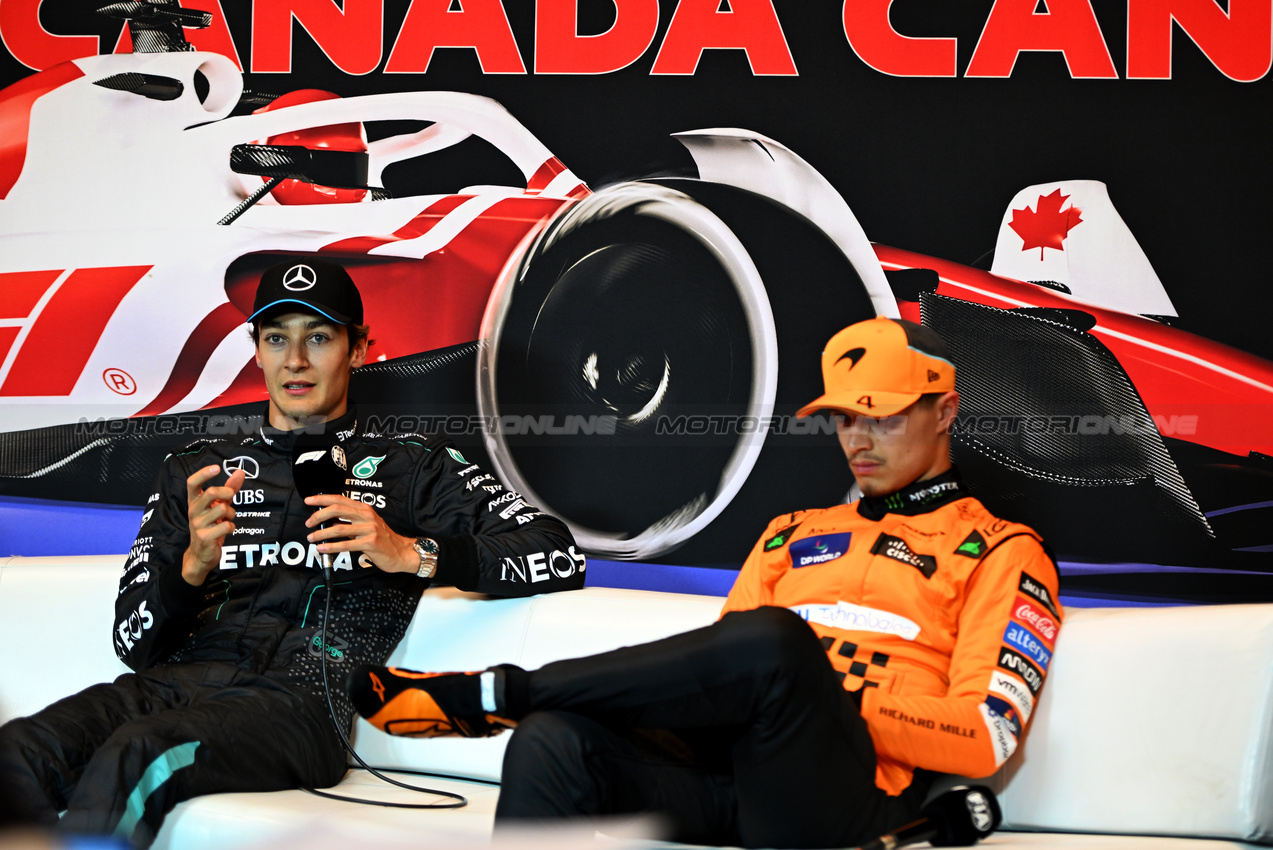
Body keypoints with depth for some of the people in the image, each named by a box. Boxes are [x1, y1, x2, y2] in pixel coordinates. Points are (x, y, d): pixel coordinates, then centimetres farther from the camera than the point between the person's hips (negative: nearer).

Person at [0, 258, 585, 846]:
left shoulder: (411, 467, 17)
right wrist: (193, 566, -5)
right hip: (175, 679, 4)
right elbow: (134, 643, 16)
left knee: (134, 759, -36)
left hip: (300, 696, -3)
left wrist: (412, 554, -7)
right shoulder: (195, 470, 25)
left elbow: (561, 556, 4)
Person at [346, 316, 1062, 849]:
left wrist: (836, 697, -10)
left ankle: (491, 694, -22)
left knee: (771, 642, -36)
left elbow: (988, 737, -2)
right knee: (554, 741, -26)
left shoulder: (1001, 552, 12)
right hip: (723, 783, 5)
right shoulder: (794, 533, 31)